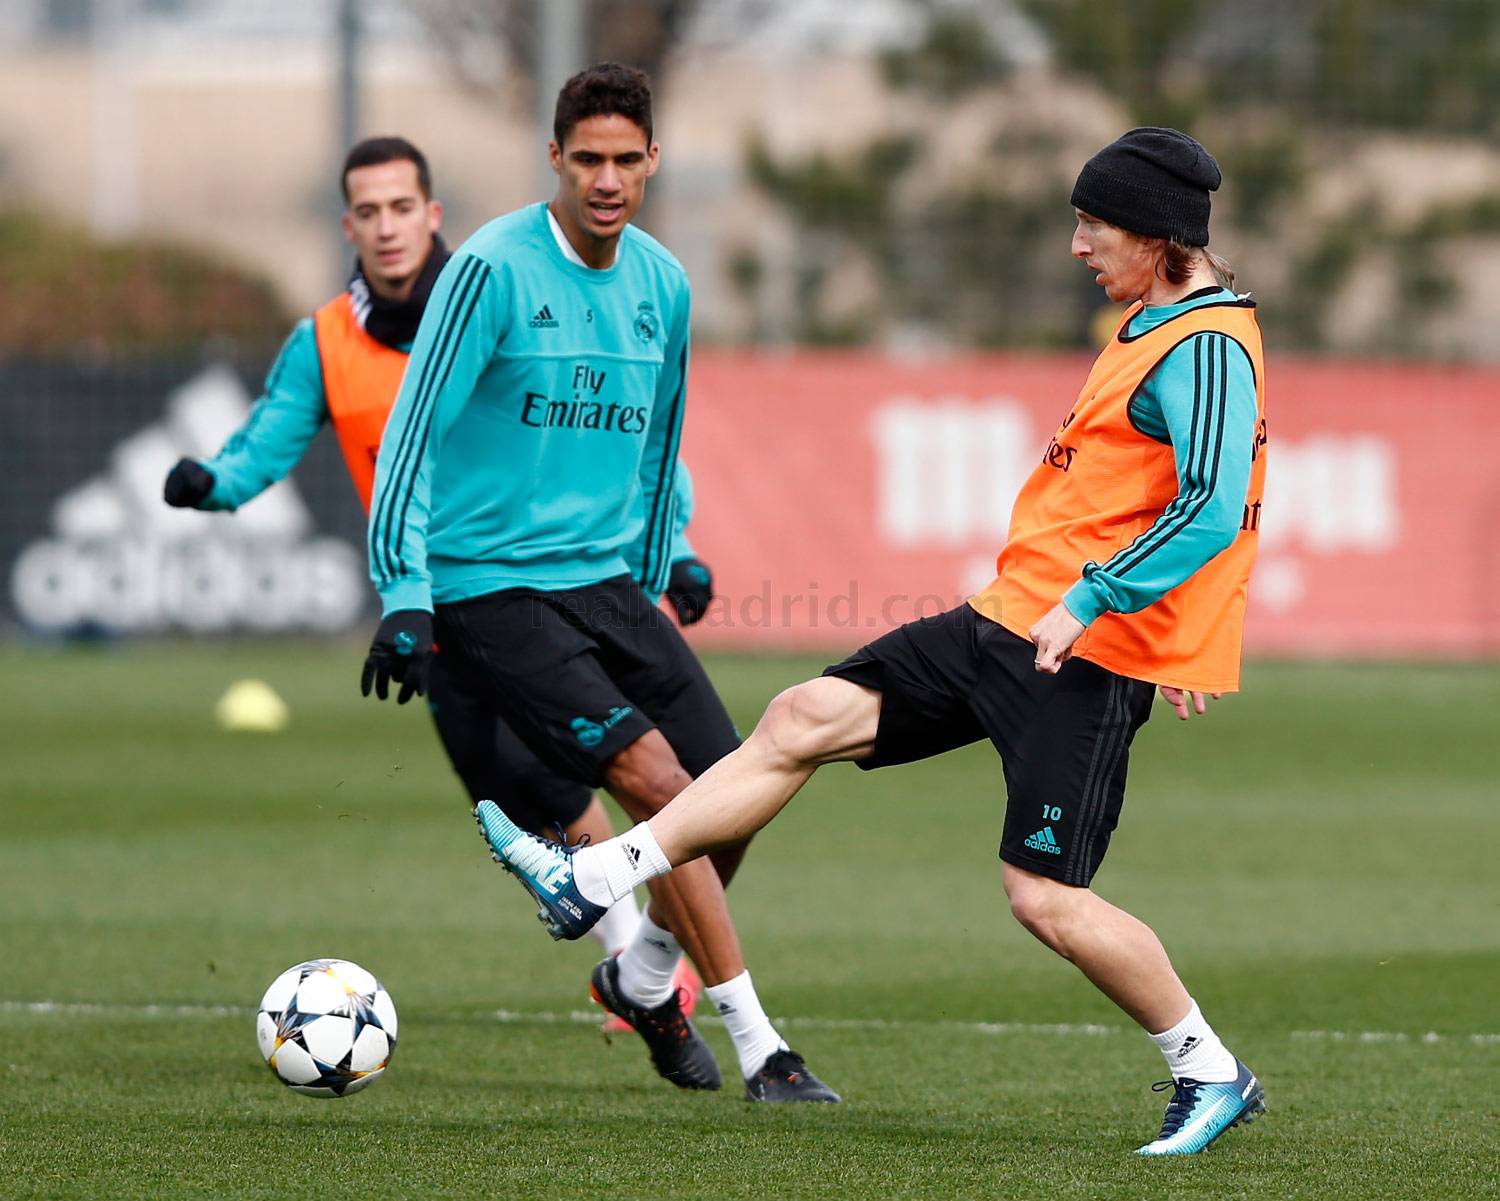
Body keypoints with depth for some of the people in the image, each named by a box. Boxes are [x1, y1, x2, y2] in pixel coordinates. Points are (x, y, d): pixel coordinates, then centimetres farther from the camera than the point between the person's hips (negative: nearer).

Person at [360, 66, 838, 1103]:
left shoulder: (662, 284, 8)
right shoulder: (494, 268, -12)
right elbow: (412, 433, -11)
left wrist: (651, 583, 24)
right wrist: (405, 598, -16)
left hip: (607, 581, 7)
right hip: (490, 584, -7)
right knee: (655, 777, -20)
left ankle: (644, 978, 28)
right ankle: (760, 1048, -15)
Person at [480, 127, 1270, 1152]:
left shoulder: (1206, 349, -17)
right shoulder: (1153, 326, 15)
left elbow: (1213, 511, -28)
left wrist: (1089, 602, -28)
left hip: (1086, 654, -10)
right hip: (1013, 620, 10)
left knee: (1046, 897, -9)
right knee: (806, 720, 5)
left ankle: (1213, 1075, 8)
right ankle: (594, 882, 6)